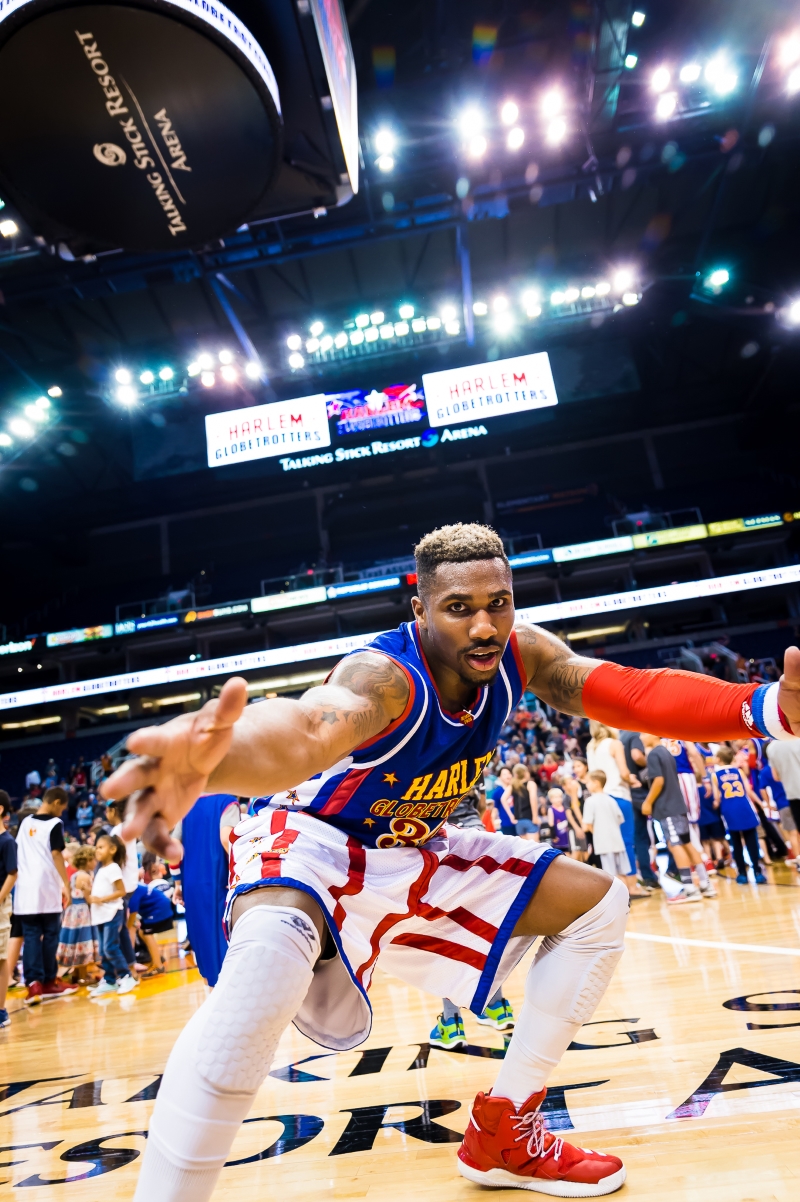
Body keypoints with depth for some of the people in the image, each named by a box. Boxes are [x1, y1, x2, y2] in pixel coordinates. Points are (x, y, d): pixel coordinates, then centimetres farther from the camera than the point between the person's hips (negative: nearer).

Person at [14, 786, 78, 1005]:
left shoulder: (25, 822, 12)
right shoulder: (54, 823, -8)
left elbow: (18, 852, 16)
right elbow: (56, 855, -11)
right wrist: (66, 885, -8)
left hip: (25, 888, 5)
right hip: (47, 888, -5)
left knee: (31, 936, 5)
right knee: (50, 935, 6)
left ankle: (34, 983, -3)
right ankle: (48, 982, 14)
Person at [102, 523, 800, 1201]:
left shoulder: (522, 655, -12)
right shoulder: (384, 676, -34)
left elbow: (634, 693, -17)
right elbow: (305, 728, -55)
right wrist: (211, 761, -78)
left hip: (410, 853, 7)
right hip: (311, 839, -7)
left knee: (595, 903, 6)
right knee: (272, 953, -42)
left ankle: (503, 1132, 17)